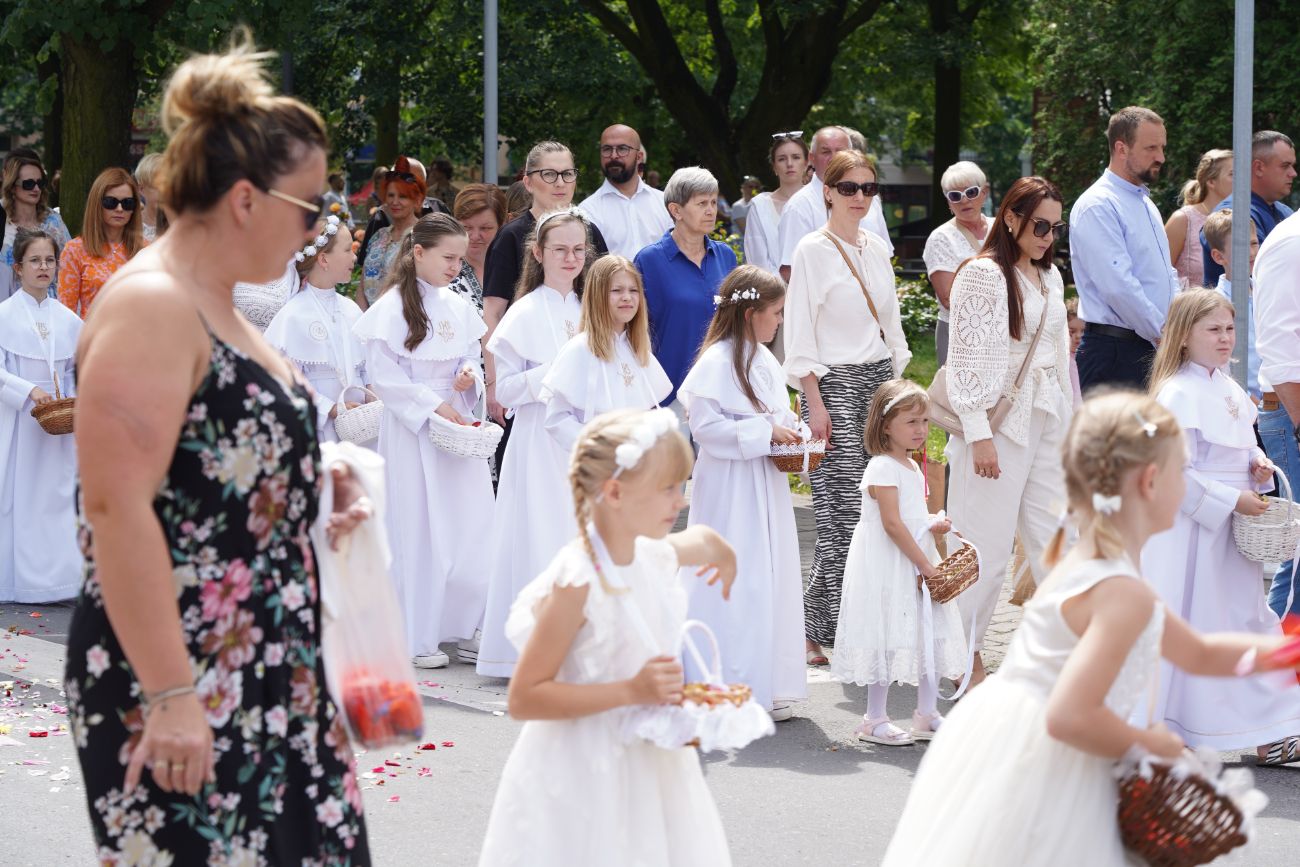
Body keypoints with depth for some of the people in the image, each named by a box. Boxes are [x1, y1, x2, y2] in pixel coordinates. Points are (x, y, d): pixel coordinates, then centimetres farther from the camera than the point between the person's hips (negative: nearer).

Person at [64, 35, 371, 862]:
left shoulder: (214, 306, 14)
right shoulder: (151, 306, -16)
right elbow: (116, 505, -23)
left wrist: (309, 476, 10)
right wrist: (169, 696, -26)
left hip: (262, 676, 10)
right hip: (179, 688, -9)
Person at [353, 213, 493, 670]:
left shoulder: (459, 307, 9)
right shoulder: (394, 307, -9)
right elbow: (381, 374, -12)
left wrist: (470, 374, -5)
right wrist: (432, 404, -16)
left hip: (459, 423, 6)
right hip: (411, 427, -6)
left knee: (471, 525, 3)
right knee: (418, 532, -1)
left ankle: (461, 623, 14)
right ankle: (415, 637, 6)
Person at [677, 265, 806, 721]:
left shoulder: (764, 361, 12)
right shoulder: (717, 362, -16)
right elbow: (705, 426, -21)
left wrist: (793, 433, 3)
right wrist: (765, 432, -20)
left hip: (766, 486, 9)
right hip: (730, 490, -9)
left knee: (771, 580, 11)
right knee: (737, 585, -7)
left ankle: (767, 686, 18)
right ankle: (734, 687, -1)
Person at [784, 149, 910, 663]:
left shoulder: (877, 250, 13)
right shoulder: (813, 251, -5)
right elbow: (799, 333, -7)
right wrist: (814, 403, -13)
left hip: (878, 379, 6)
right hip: (833, 384, -6)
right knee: (845, 511, -11)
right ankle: (816, 627, -2)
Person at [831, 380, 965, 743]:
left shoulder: (912, 468, 14)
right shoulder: (882, 468, -16)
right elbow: (892, 524, -21)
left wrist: (934, 523, 6)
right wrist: (924, 565, -21)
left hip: (918, 562, 9)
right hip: (887, 567, -9)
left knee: (930, 637, 10)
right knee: (888, 639, -5)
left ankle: (927, 714, 18)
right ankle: (875, 720, 5)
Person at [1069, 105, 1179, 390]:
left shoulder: (1145, 203, 19)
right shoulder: (1096, 207, -12)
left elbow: (1168, 276, 22)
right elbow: (1119, 287, -19)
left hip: (1154, 348, 9)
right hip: (1115, 353, -9)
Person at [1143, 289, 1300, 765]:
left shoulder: (1231, 392, 10)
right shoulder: (1178, 395, -17)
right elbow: (1176, 474, -22)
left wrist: (1258, 467, 3)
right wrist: (1232, 501, -21)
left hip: (1233, 530, 9)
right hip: (1191, 531, -9)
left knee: (1249, 622, 12)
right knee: (1190, 631, -3)